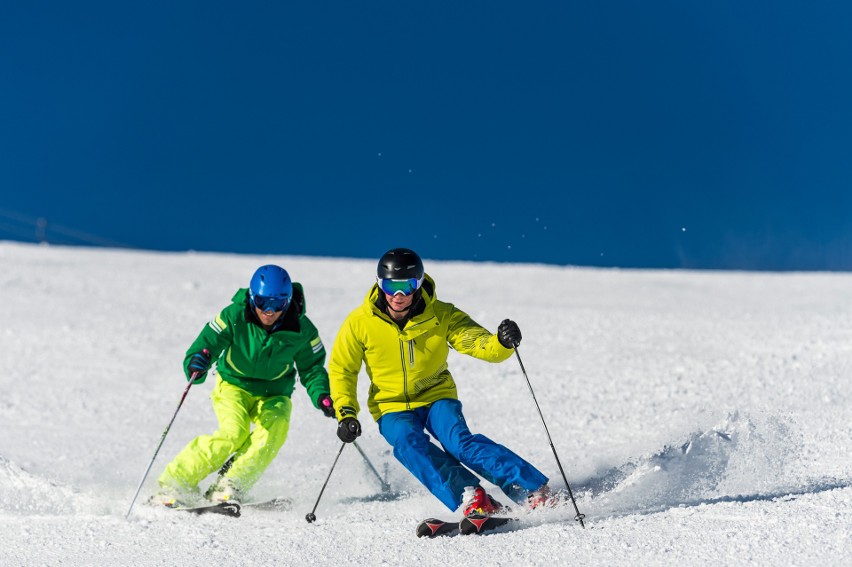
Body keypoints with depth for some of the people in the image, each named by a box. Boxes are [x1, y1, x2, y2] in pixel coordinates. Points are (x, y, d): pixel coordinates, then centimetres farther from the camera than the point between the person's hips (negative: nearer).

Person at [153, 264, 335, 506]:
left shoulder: (301, 330, -15)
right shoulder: (234, 316, -20)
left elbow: (312, 368, -2)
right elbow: (209, 341, -24)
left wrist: (321, 396, -21)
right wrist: (196, 361, -48)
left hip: (273, 394, 2)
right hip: (234, 385, -2)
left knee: (274, 428, -30)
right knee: (234, 433, -28)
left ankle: (229, 487, -30)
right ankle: (174, 482, -20)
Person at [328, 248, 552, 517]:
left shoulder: (441, 316, -12)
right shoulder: (359, 323, -11)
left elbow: (483, 345, -18)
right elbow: (341, 370, 1)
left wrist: (503, 343, -41)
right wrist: (346, 413, -10)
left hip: (437, 396, -1)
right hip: (391, 406, 1)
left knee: (460, 441, -28)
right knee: (409, 444, -31)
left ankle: (537, 493, -31)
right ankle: (470, 498, -45)